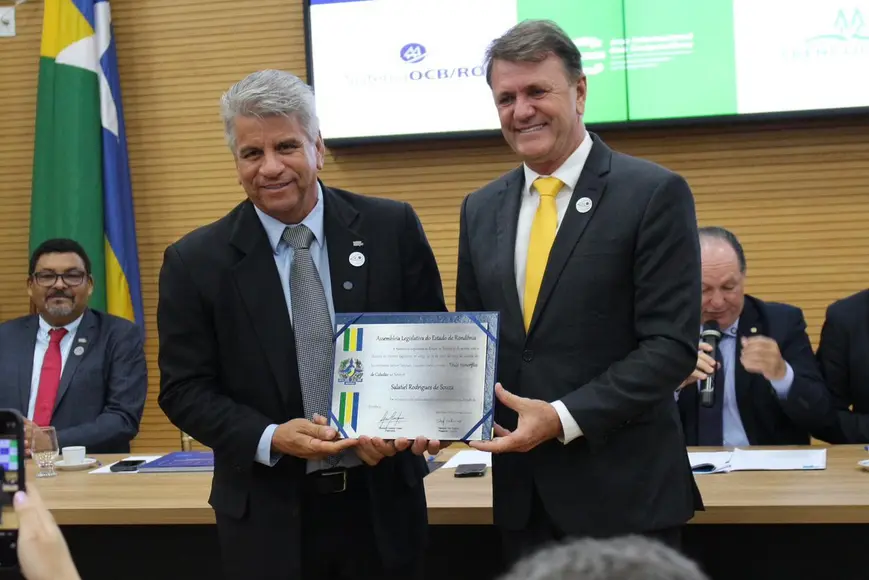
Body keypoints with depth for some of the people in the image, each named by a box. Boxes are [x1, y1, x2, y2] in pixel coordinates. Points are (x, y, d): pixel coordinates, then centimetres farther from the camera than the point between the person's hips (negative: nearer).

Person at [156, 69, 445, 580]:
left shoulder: (393, 228, -3)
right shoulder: (196, 261, -4)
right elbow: (184, 389, -2)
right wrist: (269, 438, -17)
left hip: (383, 502, 1)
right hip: (268, 515, -1)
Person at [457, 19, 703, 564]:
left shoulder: (655, 193, -8)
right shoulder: (481, 209, 9)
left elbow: (671, 344, -13)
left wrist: (564, 418, -20)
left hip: (624, 490, -5)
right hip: (521, 490, 5)